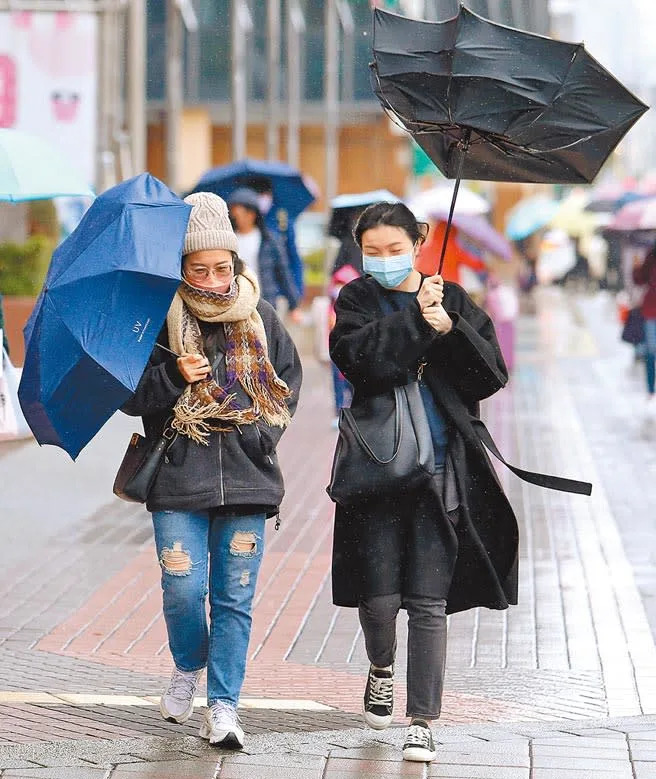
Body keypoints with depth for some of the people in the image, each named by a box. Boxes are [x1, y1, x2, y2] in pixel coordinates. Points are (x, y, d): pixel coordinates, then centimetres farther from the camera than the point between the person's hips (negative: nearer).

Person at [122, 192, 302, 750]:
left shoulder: (260, 319, 7)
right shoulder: (161, 320, 0)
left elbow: (288, 383, 16)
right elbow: (130, 394, 1)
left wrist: (262, 427, -1)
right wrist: (173, 376, -16)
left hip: (246, 475, 2)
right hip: (179, 475, -1)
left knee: (235, 596, 1)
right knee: (183, 588, -6)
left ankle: (223, 706, 7)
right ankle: (188, 666, 25)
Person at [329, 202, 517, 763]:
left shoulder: (452, 300, 8)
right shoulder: (357, 302, 5)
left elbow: (493, 374, -1)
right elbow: (360, 359, -16)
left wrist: (450, 330, -15)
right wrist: (415, 316, -16)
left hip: (442, 470, 0)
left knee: (429, 602, 0)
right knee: (380, 596, 0)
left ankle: (423, 720, 7)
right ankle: (381, 669, 32)